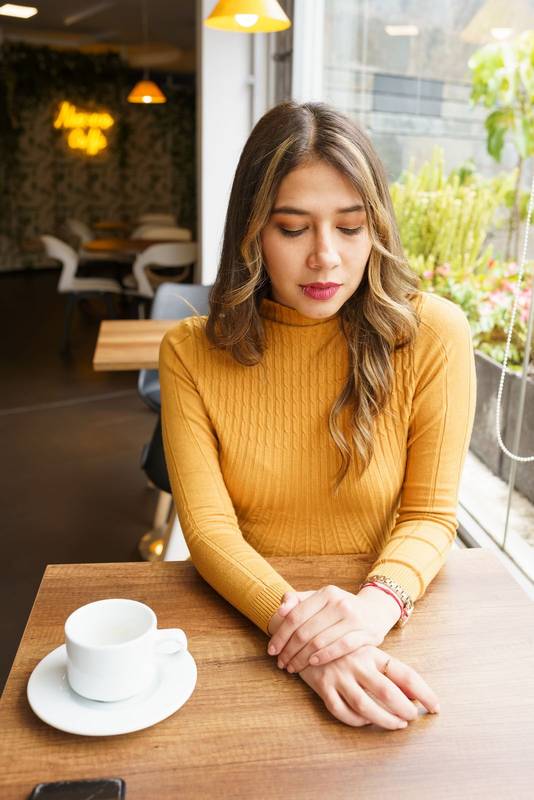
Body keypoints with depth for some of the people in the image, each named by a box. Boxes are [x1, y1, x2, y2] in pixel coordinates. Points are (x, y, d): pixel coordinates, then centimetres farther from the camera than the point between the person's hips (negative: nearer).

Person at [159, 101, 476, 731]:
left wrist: (379, 600, -24)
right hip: (241, 621, 0)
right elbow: (208, 530, -10)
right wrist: (292, 617, -27)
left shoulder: (433, 334, -9)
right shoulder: (191, 353, -7)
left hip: (387, 623, 1)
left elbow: (431, 513, -4)